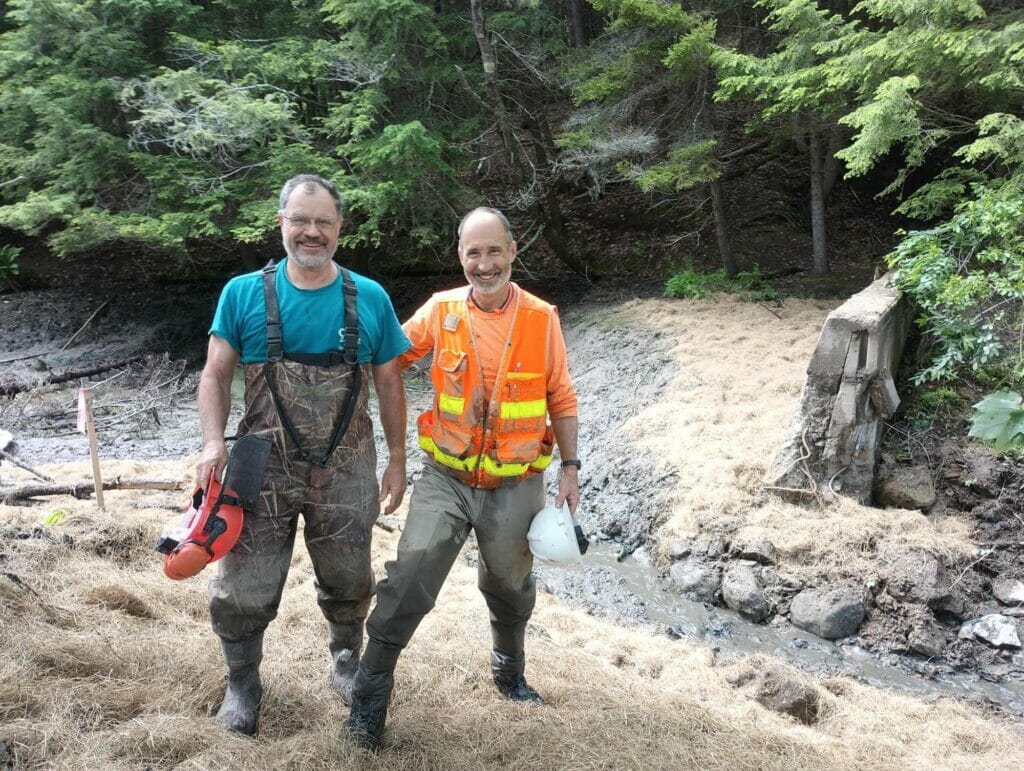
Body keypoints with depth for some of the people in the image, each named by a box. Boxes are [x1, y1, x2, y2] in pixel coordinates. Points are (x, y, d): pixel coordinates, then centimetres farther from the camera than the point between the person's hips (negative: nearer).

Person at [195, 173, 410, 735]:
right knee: (244, 589, 5)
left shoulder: (369, 299, -1)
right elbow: (215, 375, 0)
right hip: (263, 470, -1)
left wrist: (396, 459, 4)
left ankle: (347, 662, 44)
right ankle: (242, 682, 31)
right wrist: (214, 443, -14)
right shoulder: (243, 294, -3)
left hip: (346, 473, 1)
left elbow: (389, 385, 5)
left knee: (348, 583, 17)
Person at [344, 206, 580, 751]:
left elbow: (560, 399, 3)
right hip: (445, 478, -1)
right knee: (411, 574, -14)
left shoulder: (541, 318, -6)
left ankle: (509, 670, 47)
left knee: (511, 586, 19)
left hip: (515, 485, 1)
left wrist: (570, 468, 2)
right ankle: (371, 690, 4)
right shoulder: (440, 311, -6)